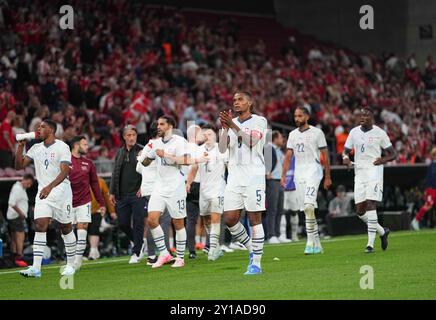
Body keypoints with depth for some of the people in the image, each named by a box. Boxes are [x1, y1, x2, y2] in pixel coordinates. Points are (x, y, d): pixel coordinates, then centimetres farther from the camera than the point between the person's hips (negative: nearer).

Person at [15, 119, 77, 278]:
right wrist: (20, 147, -3)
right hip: (43, 193, 4)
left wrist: (50, 187, -31)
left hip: (61, 192, -4)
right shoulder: (36, 148, 10)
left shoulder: (62, 147, -9)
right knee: (40, 226, -10)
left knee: (66, 228, 6)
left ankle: (70, 265, 19)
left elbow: (64, 172, -18)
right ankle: (36, 268, -17)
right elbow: (19, 166, 10)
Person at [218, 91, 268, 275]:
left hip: (254, 176, -5)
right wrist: (225, 128, -13)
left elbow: (251, 142, -17)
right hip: (234, 176, 5)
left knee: (254, 218, -5)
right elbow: (222, 149, 2)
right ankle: (252, 250, 18)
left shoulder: (259, 121, 0)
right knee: (229, 218, -2)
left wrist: (233, 126, -24)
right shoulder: (230, 123, 14)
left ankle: (256, 263, 0)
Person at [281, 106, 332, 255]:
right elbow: (288, 156, 15)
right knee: (306, 209, 5)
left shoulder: (317, 133, -1)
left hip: (313, 171, -6)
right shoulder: (293, 134, 14)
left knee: (308, 206, -20)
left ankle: (310, 242, -17)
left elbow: (325, 155, 1)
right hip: (298, 173, 6)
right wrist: (283, 175, 6)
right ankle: (317, 244, 11)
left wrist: (327, 177, 0)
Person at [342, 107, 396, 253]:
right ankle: (382, 231, 25)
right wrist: (346, 157, -7)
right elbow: (346, 150, 17)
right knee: (360, 211, 1)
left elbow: (393, 154, 4)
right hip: (359, 172, 5)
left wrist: (384, 160, -17)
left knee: (370, 204, -17)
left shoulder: (379, 133, -2)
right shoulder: (354, 132, 9)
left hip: (374, 171, -5)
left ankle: (370, 243, -16)